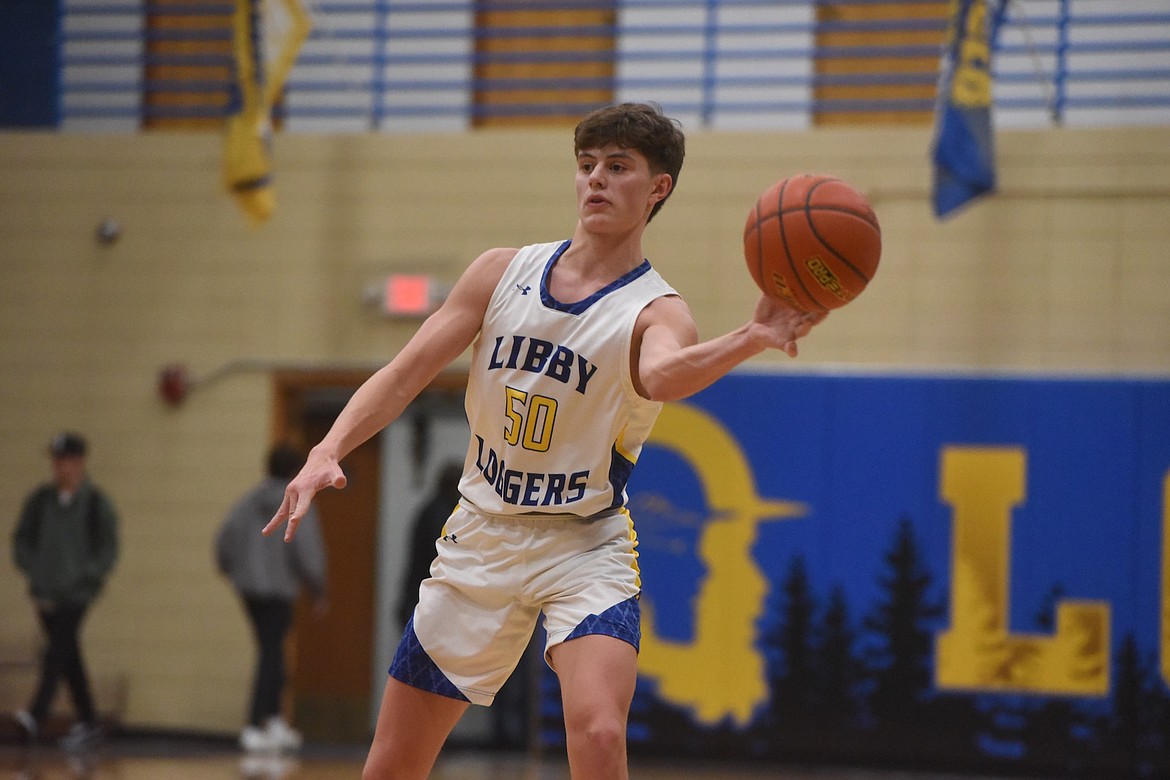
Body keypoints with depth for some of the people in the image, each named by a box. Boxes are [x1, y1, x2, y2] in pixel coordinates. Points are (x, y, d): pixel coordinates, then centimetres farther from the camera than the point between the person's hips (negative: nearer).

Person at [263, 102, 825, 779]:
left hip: (586, 551, -4)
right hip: (482, 539, 4)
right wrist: (327, 454, -16)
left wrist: (755, 338, -58)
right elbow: (404, 375, 1)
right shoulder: (502, 274, 1)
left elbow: (663, 376, -37)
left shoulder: (656, 312, -12)